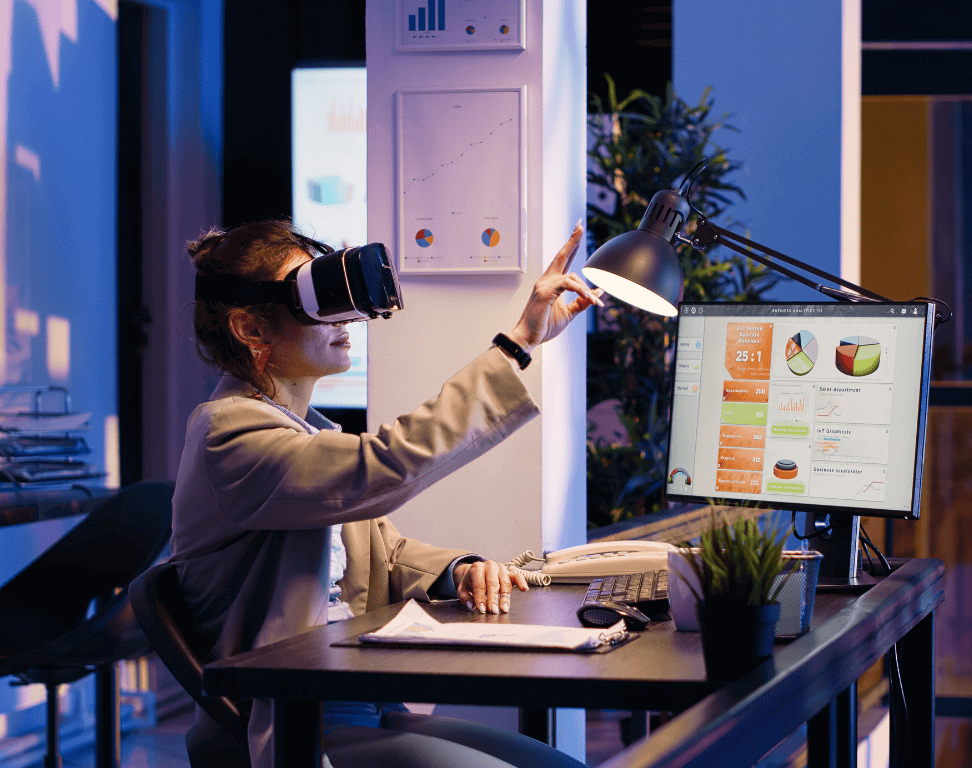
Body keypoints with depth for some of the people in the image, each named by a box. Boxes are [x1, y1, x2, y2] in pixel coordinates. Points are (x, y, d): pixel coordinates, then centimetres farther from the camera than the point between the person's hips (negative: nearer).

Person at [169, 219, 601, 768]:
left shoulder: (305, 430, 18)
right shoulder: (228, 431, -14)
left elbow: (386, 551, 23)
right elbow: (384, 470, -28)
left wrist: (458, 571, -1)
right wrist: (519, 342, -26)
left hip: (371, 714, 9)